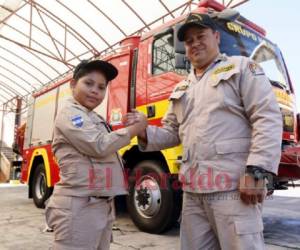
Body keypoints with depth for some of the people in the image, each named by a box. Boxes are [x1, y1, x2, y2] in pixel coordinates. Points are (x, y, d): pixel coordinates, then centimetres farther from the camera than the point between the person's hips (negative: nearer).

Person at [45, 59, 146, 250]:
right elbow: (99, 146, -18)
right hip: (79, 206, -9)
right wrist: (134, 128, -10)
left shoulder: (96, 119, 19)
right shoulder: (69, 114, -8)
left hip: (103, 205, 9)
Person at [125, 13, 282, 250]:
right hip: (193, 189, 6)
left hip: (233, 185, -5)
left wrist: (256, 171, -17)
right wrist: (144, 131, -1)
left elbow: (268, 119, -6)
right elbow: (171, 133, 20)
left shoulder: (242, 68, 5)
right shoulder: (181, 89, 22)